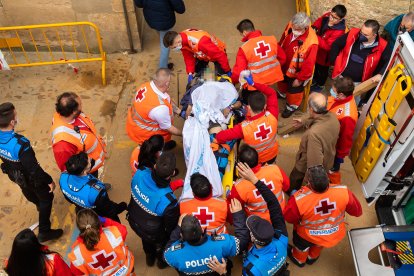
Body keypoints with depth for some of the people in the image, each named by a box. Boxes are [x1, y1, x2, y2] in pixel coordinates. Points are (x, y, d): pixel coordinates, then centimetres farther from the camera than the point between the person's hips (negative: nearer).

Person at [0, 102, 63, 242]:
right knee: (46, 198, 17)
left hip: (14, 175, 7)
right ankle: (44, 232, 28)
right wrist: (49, 180, -17)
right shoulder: (20, 144, -42)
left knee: (29, 192, 36)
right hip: (30, 177, -7)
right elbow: (34, 168, -32)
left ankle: (39, 205, 68)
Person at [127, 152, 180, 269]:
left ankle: (149, 257, 69)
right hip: (152, 234, -4)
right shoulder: (168, 201, -44)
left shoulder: (140, 173, -32)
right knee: (162, 242, 32)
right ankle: (162, 261, 63)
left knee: (146, 239, 38)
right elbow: (171, 227, -24)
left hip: (134, 221, 4)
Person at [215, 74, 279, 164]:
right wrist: (253, 83, -16)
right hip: (273, 155, 3)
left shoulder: (244, 127, -38)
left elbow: (220, 137, -33)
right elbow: (271, 92, -15)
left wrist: (217, 139, -9)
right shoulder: (272, 115, -30)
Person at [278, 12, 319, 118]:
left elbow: (309, 64, -28)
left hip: (297, 72, -6)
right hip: (284, 65, 6)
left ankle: (292, 106, 51)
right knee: (282, 81, 34)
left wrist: (300, 78, -17)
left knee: (294, 90, 20)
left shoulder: (311, 42, -40)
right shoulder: (290, 26, -21)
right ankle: (282, 93, 68)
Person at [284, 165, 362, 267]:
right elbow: (357, 211, -12)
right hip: (336, 235, 3)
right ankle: (312, 257, 66)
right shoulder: (343, 192, -32)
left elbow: (289, 218, -17)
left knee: (301, 244, 34)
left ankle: (299, 259, 63)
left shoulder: (299, 199, -38)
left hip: (309, 236, -2)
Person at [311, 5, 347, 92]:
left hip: (324, 54, -6)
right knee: (315, 66, 30)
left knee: (322, 70, 21)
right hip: (317, 49, 6)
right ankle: (315, 79, 57)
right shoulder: (326, 16, -18)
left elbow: (327, 46, -34)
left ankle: (320, 85, 48)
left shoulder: (339, 31, -36)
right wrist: (313, 28, -18)